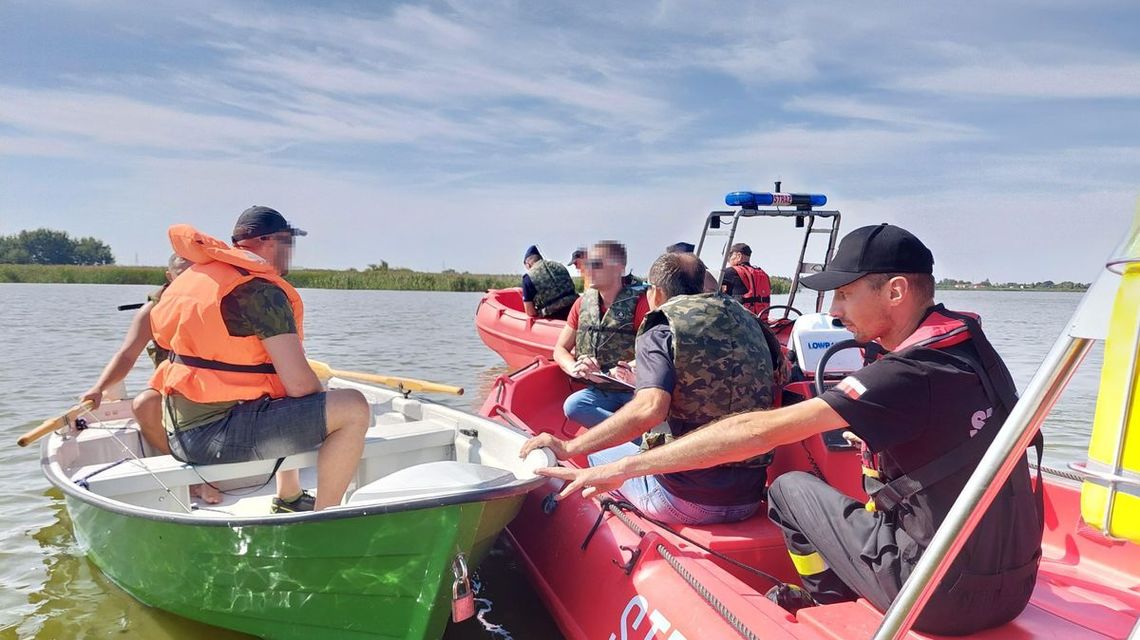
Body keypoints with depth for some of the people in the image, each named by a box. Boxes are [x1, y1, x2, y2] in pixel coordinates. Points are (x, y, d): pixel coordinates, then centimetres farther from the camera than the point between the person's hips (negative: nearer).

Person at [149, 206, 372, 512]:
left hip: (179, 434, 10)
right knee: (353, 408, -16)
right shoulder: (262, 292, -15)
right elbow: (301, 385, -20)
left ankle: (289, 499, 38)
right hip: (218, 435, -10)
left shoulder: (197, 274, 11)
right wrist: (326, 410, 1)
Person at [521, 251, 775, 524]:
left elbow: (649, 409, -28)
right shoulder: (748, 322, 8)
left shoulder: (660, 332, -11)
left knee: (599, 450, 20)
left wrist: (568, 448, -21)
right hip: (749, 501, 6)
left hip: (686, 501, -6)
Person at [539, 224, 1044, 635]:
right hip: (1015, 585, 8)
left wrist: (622, 468, -24)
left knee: (789, 488, 6)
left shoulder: (911, 375, -24)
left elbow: (760, 431, -27)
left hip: (946, 599, -8)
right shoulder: (970, 341, 0)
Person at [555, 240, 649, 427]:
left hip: (634, 392, -5)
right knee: (573, 405, -28)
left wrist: (603, 375, -19)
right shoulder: (583, 303, 7)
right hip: (598, 391, 5)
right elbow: (560, 349, 13)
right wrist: (574, 368, -11)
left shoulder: (640, 302, -8)